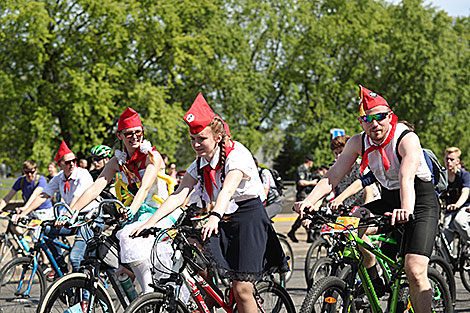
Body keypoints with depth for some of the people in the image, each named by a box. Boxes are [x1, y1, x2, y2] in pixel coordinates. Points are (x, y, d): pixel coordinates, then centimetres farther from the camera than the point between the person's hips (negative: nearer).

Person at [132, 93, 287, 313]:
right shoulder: (199, 165, 3)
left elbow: (227, 190, -34)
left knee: (242, 290, -13)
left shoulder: (237, 155, -16)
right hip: (222, 223, 7)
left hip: (249, 219, -7)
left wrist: (215, 217, -52)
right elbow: (178, 196, -6)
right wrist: (150, 222, -20)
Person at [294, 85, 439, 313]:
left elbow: (407, 177, -39)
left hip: (422, 203, -6)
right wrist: (309, 200, -28)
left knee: (415, 271, -20)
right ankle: (373, 285, 1)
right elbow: (334, 175, -11)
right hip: (388, 201, 6)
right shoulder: (358, 143, -7)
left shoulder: (407, 139, -23)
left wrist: (406, 209, -58)